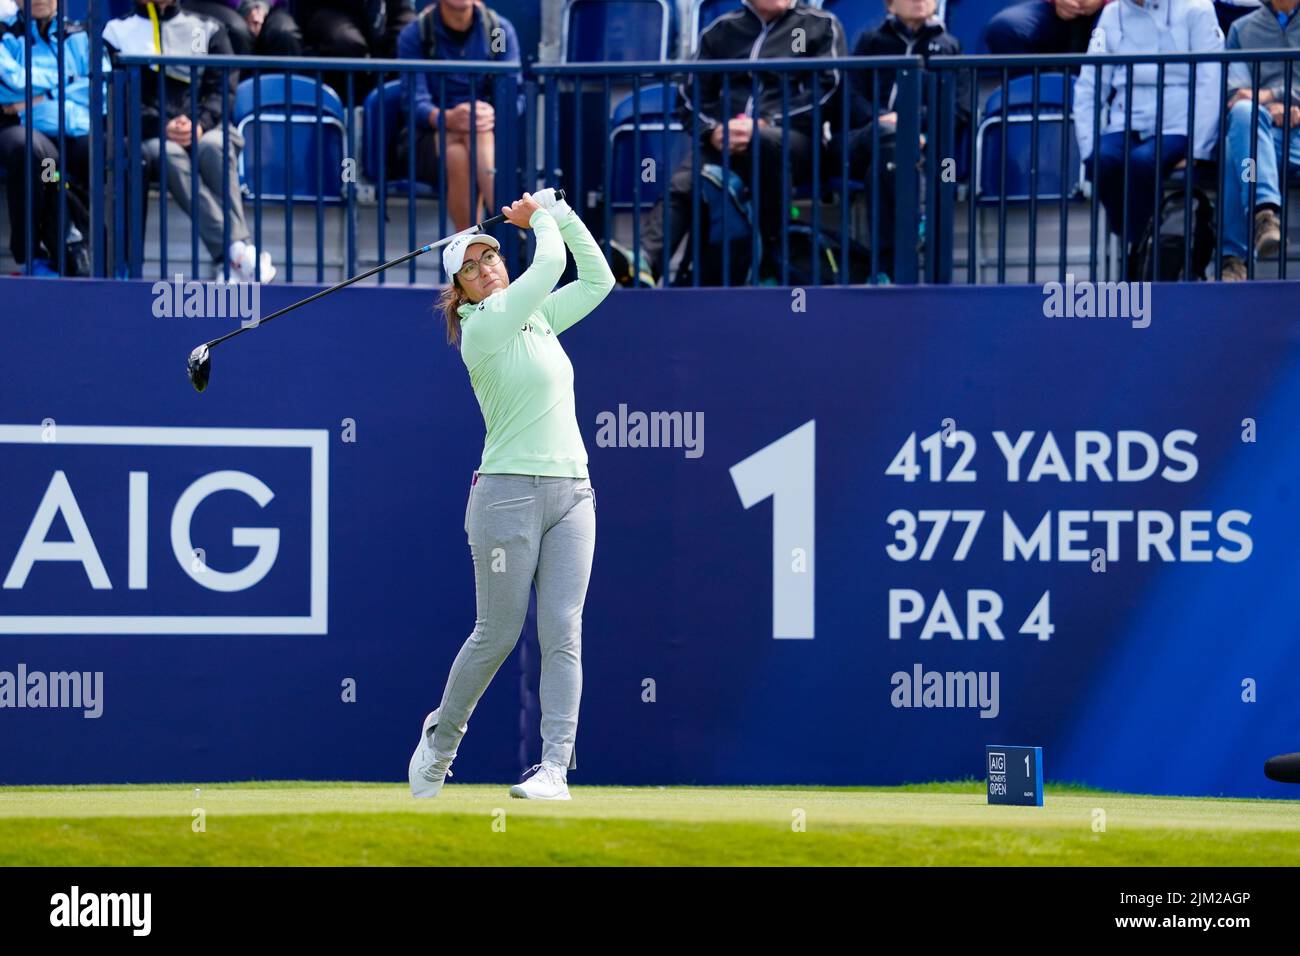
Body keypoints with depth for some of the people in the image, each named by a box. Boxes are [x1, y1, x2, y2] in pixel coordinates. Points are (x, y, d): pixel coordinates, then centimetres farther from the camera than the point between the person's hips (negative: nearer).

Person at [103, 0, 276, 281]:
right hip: (148, 133, -1)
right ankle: (238, 250, -51)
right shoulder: (117, 31, 15)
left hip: (205, 129, 1)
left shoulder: (208, 30, 20)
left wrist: (200, 124, -14)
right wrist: (162, 126, -14)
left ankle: (234, 258, -47)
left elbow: (222, 89, 7)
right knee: (168, 154, -36)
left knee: (214, 147, -35)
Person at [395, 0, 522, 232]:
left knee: (479, 133, -36)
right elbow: (415, 102, -13)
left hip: (489, 137, 1)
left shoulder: (500, 30, 2)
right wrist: (446, 119, -37)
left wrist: (493, 116, -30)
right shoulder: (414, 35, -3)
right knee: (459, 155, -35)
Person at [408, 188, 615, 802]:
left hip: (571, 493, 6)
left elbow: (597, 279, 21)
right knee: (497, 633, 0)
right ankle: (440, 739, 23)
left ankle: (555, 768, -10)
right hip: (509, 493, -6)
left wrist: (560, 212, 15)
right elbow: (550, 263, -9)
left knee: (562, 632, -5)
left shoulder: (538, 318, 16)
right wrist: (544, 220, 9)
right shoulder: (483, 326, -7)